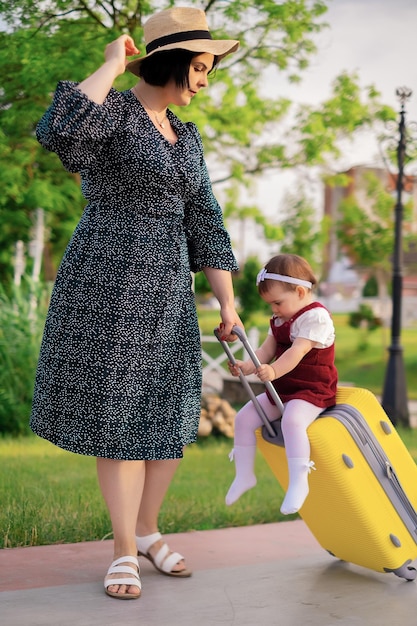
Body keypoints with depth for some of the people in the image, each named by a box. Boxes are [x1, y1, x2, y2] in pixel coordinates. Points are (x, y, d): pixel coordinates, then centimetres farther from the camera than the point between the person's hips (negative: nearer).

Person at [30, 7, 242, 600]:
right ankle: (125, 549, 13)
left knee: (171, 415, 10)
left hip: (167, 291, 7)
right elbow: (60, 132, -32)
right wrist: (112, 65, -19)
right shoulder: (112, 111, -8)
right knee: (118, 416, -1)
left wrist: (227, 304, 12)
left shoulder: (185, 138, 15)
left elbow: (203, 223, 15)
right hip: (107, 284, -7)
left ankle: (147, 530, 29)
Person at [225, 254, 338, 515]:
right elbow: (268, 349, 8)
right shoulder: (280, 320, 14)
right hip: (282, 388, 9)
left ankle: (298, 482, -34)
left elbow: (298, 351, -29)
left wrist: (274, 371, -43)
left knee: (292, 420, -36)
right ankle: (244, 474, 12)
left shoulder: (316, 317, -16)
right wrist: (248, 366, -12)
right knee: (245, 417, 1)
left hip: (312, 390, -9)